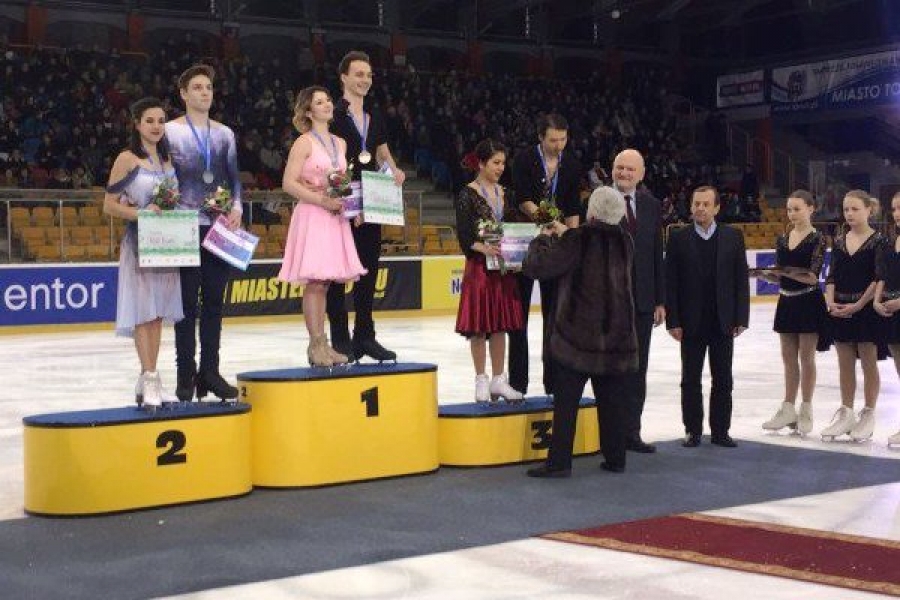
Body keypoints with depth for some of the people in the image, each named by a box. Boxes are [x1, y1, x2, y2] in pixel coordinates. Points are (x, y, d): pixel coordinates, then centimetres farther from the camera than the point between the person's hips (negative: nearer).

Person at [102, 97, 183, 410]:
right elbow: (109, 205, -6)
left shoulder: (167, 158, 13)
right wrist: (141, 214, -20)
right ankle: (149, 380, -5)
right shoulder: (127, 159, -4)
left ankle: (149, 382, 13)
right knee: (144, 312, -6)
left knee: (158, 313, 8)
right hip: (140, 243, -6)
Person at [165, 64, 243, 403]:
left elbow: (234, 177, 14)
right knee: (187, 303, 0)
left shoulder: (224, 134, 13)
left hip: (221, 228, 4)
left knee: (214, 302, 7)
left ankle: (210, 371, 15)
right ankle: (186, 375, 7)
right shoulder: (170, 131, 0)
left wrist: (237, 208, -2)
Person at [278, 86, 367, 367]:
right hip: (312, 215, -6)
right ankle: (316, 344, -4)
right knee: (314, 282, -8)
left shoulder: (340, 144, 16)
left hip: (335, 217, 6)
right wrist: (322, 200, -16)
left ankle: (322, 344, 10)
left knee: (323, 282, 8)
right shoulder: (304, 143, -4)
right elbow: (289, 183, -11)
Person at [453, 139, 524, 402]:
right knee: (479, 325, -2)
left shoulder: (503, 193, 12)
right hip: (479, 266, -5)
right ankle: (481, 381, 7)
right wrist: (483, 248, -25)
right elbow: (463, 235, -10)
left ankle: (499, 380, 15)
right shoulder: (468, 195, -6)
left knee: (500, 324, 8)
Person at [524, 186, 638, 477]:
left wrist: (544, 239, 6)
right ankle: (615, 458, 16)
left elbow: (536, 266, -14)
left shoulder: (577, 240, -13)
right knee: (611, 399, 12)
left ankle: (559, 462, -1)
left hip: (578, 333, -5)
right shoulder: (624, 241, 4)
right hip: (617, 334, 5)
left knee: (566, 401, -1)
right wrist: (565, 235, 25)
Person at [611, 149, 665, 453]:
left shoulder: (650, 205, 8)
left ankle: (631, 431, 17)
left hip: (641, 300, 4)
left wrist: (660, 300, 5)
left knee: (637, 369, 9)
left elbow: (656, 255, 9)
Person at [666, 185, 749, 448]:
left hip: (723, 322, 1)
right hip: (691, 323, -1)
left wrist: (741, 318, -3)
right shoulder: (678, 238, -1)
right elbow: (670, 282, -2)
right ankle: (693, 430, 16)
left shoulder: (733, 236, 3)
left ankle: (720, 430, 16)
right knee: (690, 379, 6)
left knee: (723, 379, 7)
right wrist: (672, 321, -8)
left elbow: (741, 279, 3)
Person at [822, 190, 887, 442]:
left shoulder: (878, 241, -6)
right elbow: (831, 277, 8)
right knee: (845, 363, 9)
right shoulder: (839, 242, 8)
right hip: (840, 310, 5)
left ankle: (868, 415, 13)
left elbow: (879, 279, -10)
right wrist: (831, 302, -8)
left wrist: (858, 305, -17)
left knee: (868, 363, 4)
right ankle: (845, 414, 17)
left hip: (866, 308, -5)